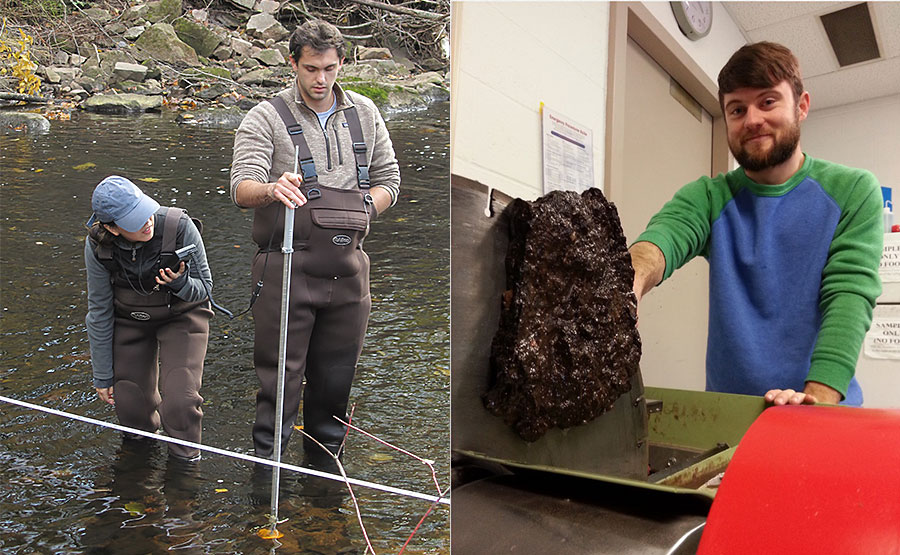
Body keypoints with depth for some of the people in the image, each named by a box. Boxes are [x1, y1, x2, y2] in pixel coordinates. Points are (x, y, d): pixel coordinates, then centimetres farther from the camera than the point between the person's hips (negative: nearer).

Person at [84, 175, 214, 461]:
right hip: (130, 318, 2)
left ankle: (184, 455, 15)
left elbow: (204, 287, -15)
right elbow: (99, 311, -8)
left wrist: (180, 282, -39)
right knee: (130, 406, 1)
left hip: (182, 316, -2)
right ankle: (143, 433, 40)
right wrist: (103, 375, -3)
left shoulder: (178, 225, -28)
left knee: (180, 401, -17)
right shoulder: (97, 246, -20)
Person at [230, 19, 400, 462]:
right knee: (280, 376, 0)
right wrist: (272, 189, -36)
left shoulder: (365, 114, 11)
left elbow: (388, 179, 16)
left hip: (347, 267, 4)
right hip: (287, 267, -4)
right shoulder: (266, 118, -1)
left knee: (336, 378, 13)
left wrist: (359, 210, -3)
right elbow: (241, 188, -13)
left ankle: (324, 467, 31)